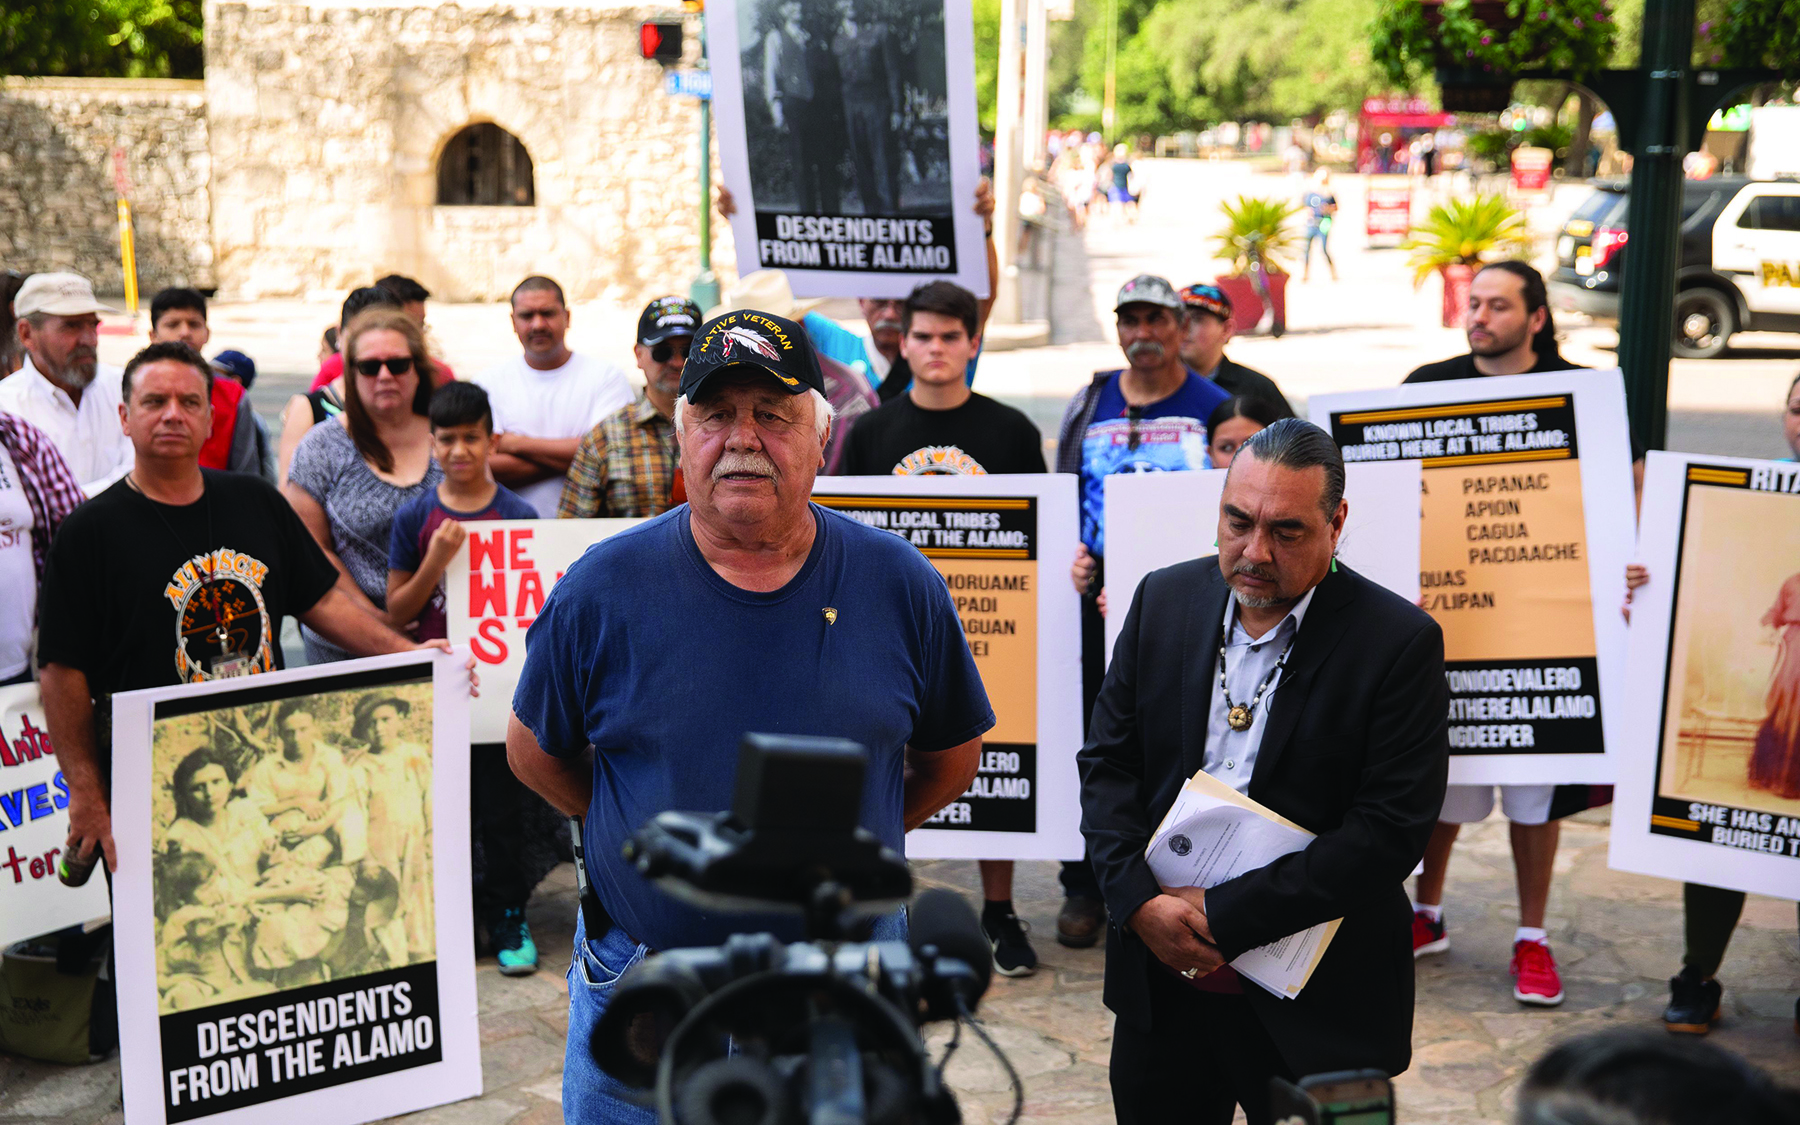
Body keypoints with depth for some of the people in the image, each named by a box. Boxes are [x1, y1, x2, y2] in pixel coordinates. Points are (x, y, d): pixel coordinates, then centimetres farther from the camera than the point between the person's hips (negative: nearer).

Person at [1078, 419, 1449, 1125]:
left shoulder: (1400, 641, -13)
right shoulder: (1164, 599, 1)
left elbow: (1391, 828, -17)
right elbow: (1107, 761, 4)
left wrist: (1224, 915, -19)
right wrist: (1140, 901, -12)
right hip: (1160, 979, 4)